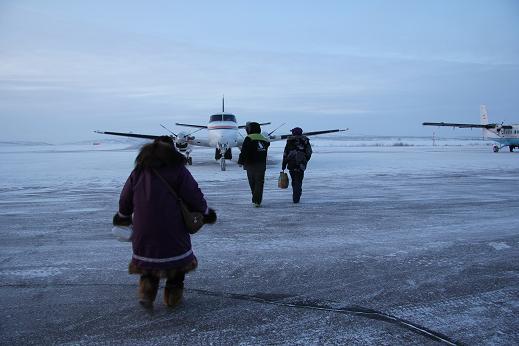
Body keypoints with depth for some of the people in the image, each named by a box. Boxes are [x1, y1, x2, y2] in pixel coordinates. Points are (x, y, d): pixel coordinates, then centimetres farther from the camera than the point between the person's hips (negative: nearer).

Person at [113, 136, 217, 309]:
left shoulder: (139, 170, 8)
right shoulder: (178, 169, -5)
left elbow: (125, 199, 13)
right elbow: (194, 196, -8)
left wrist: (123, 216, 31)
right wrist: (205, 212, 10)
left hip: (143, 233, 3)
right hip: (172, 231, -3)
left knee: (148, 258, 25)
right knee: (178, 260, 20)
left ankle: (147, 289, 6)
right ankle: (173, 295, 22)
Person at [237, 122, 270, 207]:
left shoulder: (249, 139, -9)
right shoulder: (264, 139, 10)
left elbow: (244, 152, -14)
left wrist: (241, 161, -10)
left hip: (251, 165, -4)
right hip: (262, 165, 4)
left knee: (252, 183, 10)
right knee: (259, 183, 3)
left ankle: (256, 199, 17)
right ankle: (257, 201, -4)